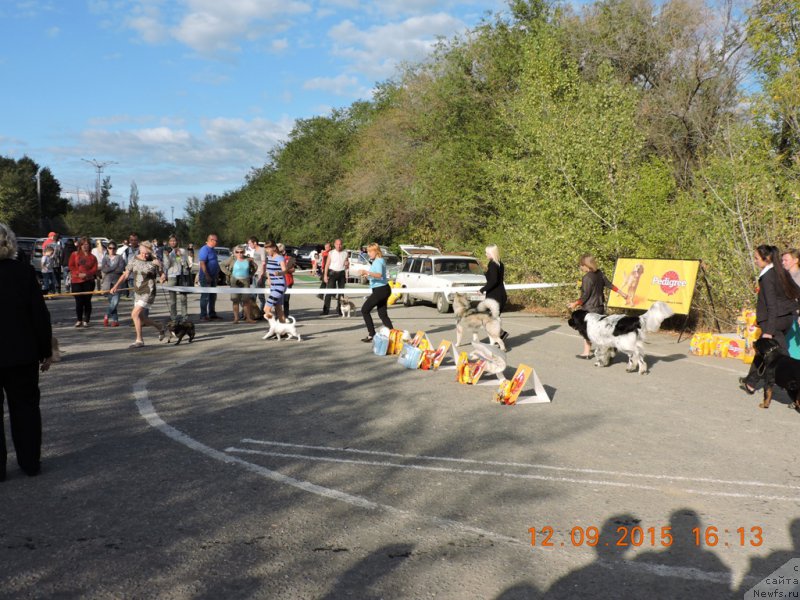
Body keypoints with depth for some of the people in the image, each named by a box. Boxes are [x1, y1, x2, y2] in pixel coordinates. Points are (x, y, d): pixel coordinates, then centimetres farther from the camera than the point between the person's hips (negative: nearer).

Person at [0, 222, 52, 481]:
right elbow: (40, 314, -5)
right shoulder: (24, 271, -7)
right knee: (25, 408, 13)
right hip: (22, 354, 2)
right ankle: (30, 462, 20)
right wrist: (46, 351, 4)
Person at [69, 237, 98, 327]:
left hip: (89, 281, 0)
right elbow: (71, 266, 3)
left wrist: (86, 274, -14)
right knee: (79, 301, 0)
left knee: (87, 301, -1)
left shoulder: (92, 257, 8)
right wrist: (78, 274, -12)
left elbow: (95, 269, 1)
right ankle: (79, 320, 13)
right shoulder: (75, 254, 9)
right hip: (76, 281, 0)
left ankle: (86, 321, 6)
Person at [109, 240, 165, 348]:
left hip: (148, 293, -6)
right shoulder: (134, 259, 3)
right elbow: (126, 274, 8)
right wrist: (116, 286, -1)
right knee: (141, 318, 12)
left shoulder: (153, 262, -10)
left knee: (135, 314, -17)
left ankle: (139, 340, -6)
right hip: (137, 292, 6)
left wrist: (159, 265, -25)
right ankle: (161, 328, 35)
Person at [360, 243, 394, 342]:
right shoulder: (380, 260, 15)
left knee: (364, 310, -5)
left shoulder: (378, 262, -16)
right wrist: (369, 276, 33)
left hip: (380, 290, -10)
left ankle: (371, 334, -5)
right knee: (382, 314, 11)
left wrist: (368, 273, -45)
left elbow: (379, 275, -35)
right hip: (384, 289, 10)